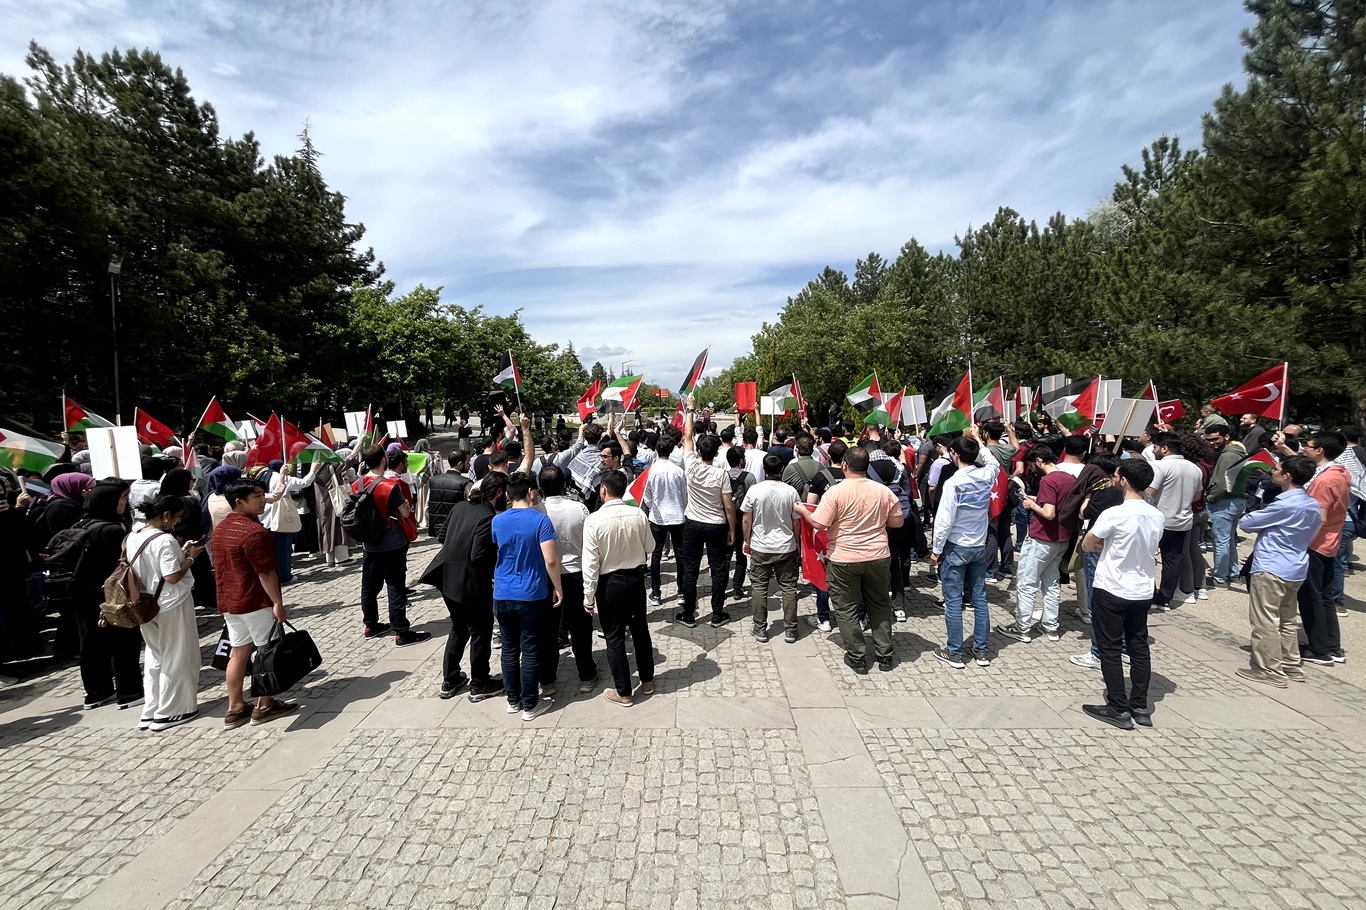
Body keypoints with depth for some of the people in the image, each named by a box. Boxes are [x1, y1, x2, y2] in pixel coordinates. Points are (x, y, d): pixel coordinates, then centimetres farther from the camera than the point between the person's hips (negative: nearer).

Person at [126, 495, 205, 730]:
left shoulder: (132, 537, 3)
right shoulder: (165, 540, -22)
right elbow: (173, 577, -24)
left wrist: (180, 553, 9)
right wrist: (191, 557, -11)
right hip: (172, 606, -8)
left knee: (154, 656, 19)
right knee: (176, 658, 6)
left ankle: (150, 711, 25)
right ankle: (169, 712, 15)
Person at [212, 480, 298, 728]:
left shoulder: (219, 530, 10)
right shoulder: (253, 531, -21)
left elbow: (223, 567, 18)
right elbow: (266, 572, -21)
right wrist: (278, 602, -17)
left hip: (229, 601, 9)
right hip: (256, 601, -9)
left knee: (239, 652, 13)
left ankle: (235, 708, 19)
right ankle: (265, 706, 11)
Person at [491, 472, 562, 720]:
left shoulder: (497, 521, 1)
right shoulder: (540, 520, -12)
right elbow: (551, 560, -17)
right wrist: (557, 588, -4)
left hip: (502, 596, 4)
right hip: (531, 596, -4)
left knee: (509, 649, 14)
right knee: (530, 651, 5)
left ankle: (513, 700, 26)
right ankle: (530, 705, 14)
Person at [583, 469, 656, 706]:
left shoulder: (594, 520, -20)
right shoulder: (638, 514, -10)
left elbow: (590, 563, -17)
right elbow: (648, 549, 2)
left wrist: (589, 596, -7)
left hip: (609, 583, -4)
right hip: (636, 578, 4)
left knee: (614, 638, 10)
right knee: (640, 630, 20)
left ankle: (623, 693, 22)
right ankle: (647, 681, 36)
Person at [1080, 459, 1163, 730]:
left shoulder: (1114, 514, -21)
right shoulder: (1158, 516, 0)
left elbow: (1086, 546, -9)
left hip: (1110, 591, -6)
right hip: (1142, 591, 7)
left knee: (1110, 649, 4)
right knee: (1138, 647, 15)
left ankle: (1119, 710, 9)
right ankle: (1140, 707, 23)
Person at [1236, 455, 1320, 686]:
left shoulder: (1284, 505, -22)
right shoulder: (1312, 504, 8)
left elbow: (1245, 523, -17)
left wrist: (1255, 520, 5)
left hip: (1271, 569, -9)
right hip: (1296, 569, 10)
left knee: (1265, 621, -1)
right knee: (1288, 619, 19)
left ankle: (1270, 671, 4)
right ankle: (1291, 666, 27)